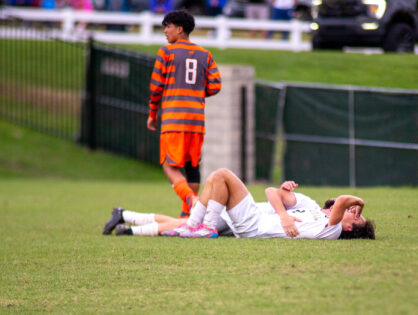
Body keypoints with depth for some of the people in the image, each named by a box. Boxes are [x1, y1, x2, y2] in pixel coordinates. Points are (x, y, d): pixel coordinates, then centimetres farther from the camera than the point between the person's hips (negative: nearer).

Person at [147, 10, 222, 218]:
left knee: (170, 165, -5)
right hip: (197, 117, 5)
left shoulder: (166, 52, 1)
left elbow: (156, 86, -1)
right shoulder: (205, 55, 14)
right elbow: (215, 86, 7)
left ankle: (191, 199, -28)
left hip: (173, 117, -5)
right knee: (192, 166, 10)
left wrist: (152, 113, 10)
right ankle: (188, 214, 10)